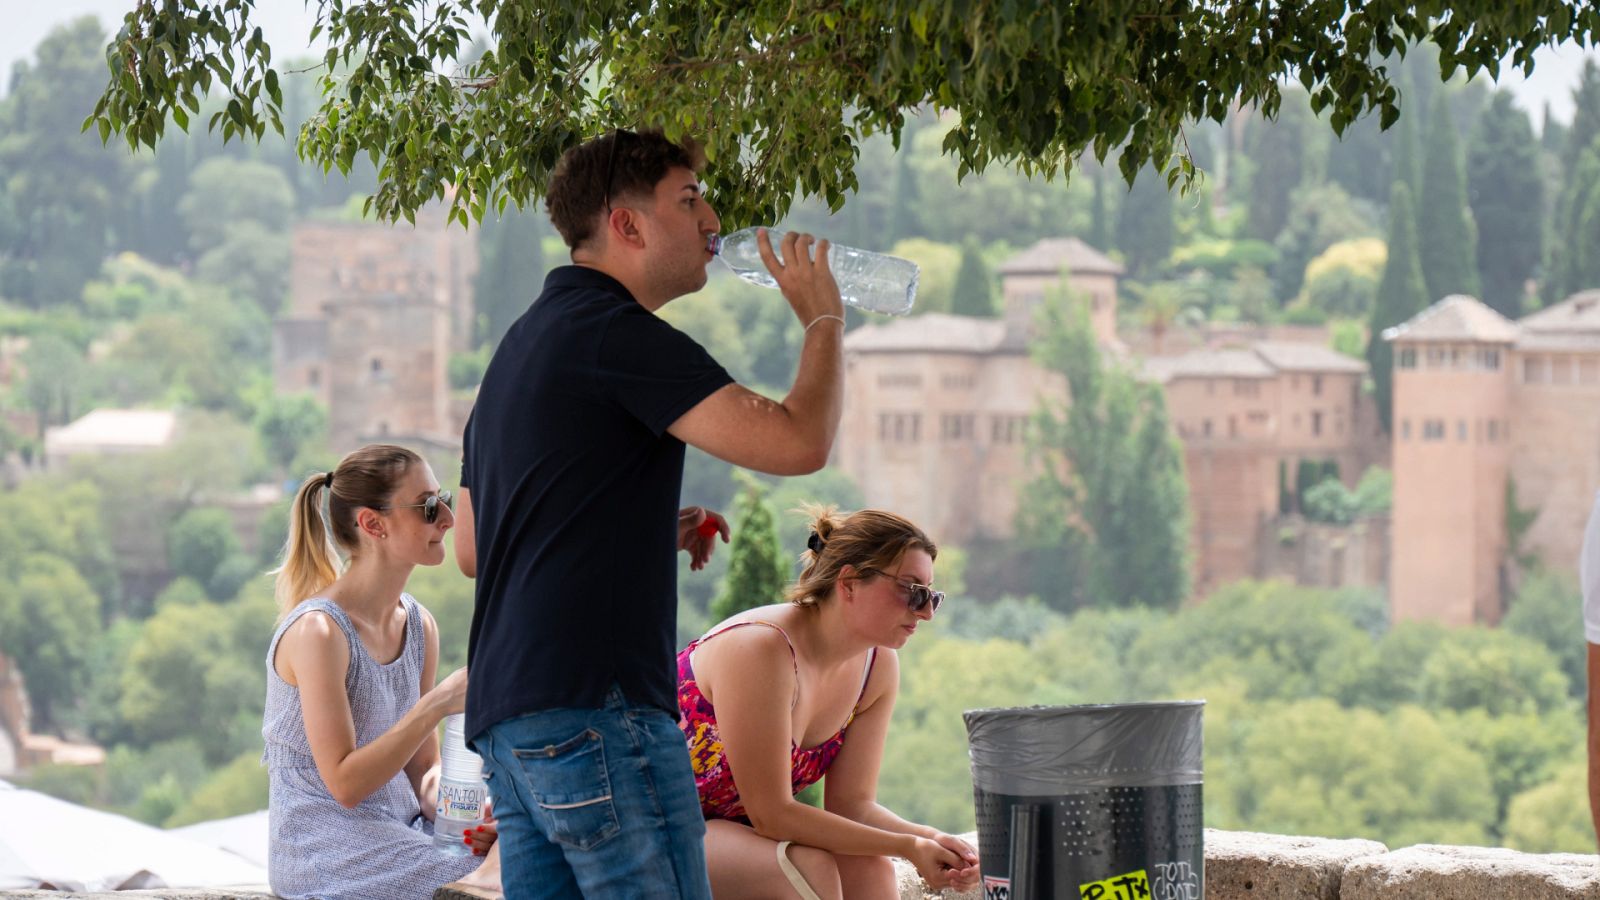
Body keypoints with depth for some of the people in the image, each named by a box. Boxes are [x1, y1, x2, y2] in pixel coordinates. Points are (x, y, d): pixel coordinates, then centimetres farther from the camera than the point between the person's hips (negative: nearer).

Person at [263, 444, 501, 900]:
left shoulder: (418, 625, 8)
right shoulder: (318, 631, -14)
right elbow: (345, 784, -17)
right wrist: (437, 705, -21)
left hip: (402, 829, 7)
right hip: (324, 853, -7)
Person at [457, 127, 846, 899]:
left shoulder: (525, 342, 22)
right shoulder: (616, 333, -9)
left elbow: (472, 549, 26)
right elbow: (797, 442, -17)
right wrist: (822, 321, 1)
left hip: (506, 718, 10)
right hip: (594, 706, -10)